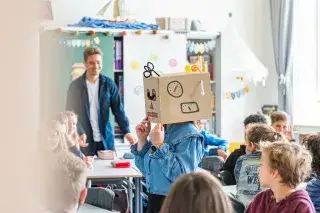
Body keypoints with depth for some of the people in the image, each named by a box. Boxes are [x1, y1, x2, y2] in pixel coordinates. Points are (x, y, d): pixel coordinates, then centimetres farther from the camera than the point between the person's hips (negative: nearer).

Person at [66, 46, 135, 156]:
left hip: (106, 139, 1)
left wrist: (126, 131, -14)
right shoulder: (75, 86, -3)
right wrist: (80, 133, -20)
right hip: (84, 140, -1)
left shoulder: (109, 84, 1)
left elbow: (118, 110, -1)